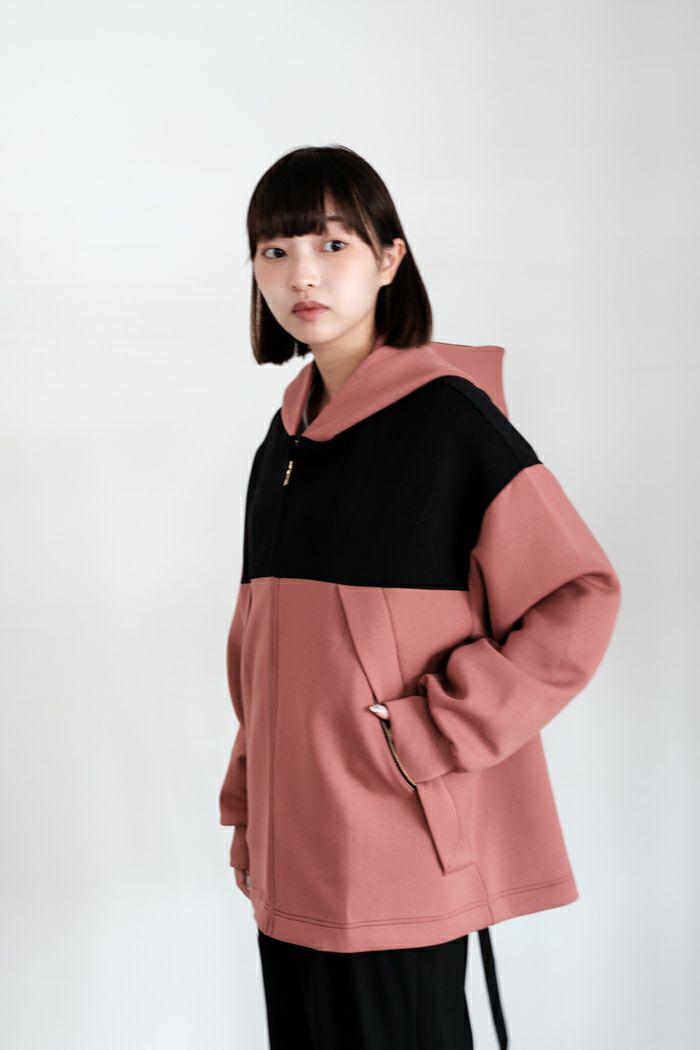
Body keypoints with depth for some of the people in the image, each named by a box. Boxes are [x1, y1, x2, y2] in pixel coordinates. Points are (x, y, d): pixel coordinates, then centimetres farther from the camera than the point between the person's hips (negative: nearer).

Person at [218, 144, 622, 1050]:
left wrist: (432, 738, -16)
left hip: (398, 854, -6)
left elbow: (578, 596, -13)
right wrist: (248, 806, 13)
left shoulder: (446, 415, -10)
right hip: (291, 857, 7)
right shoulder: (286, 438, 11)